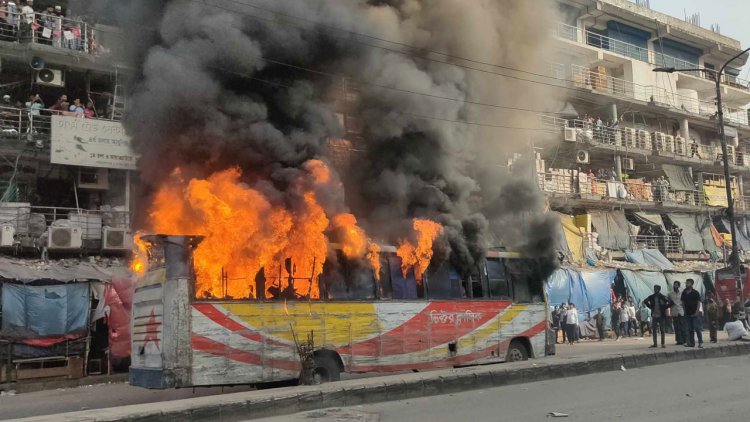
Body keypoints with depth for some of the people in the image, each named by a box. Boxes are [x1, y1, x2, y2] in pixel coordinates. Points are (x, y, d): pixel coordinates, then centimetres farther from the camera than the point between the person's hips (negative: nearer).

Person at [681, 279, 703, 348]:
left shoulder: (695, 292, -6)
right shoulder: (684, 292, 8)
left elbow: (699, 302, -8)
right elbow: (683, 302, 16)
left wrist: (697, 312, -14)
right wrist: (684, 310, 8)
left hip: (695, 313, -5)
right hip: (687, 313, 5)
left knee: (697, 328, -6)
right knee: (690, 329, 9)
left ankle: (700, 342, -2)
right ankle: (691, 342, 15)